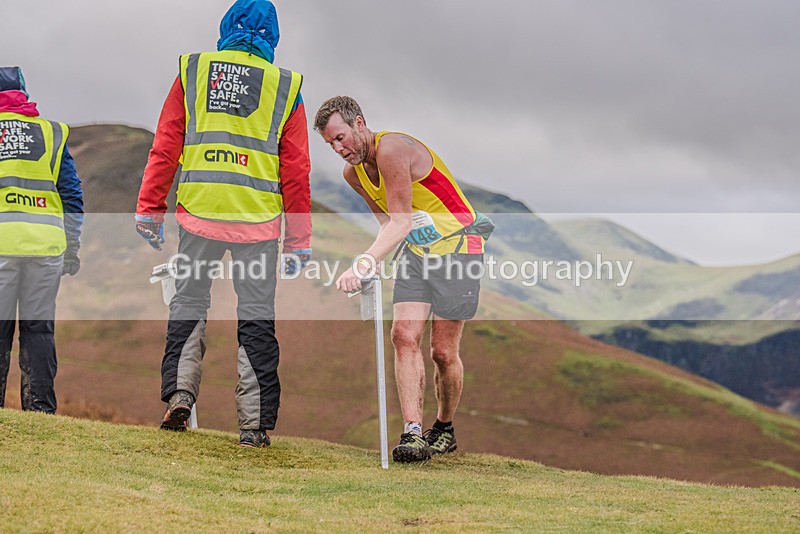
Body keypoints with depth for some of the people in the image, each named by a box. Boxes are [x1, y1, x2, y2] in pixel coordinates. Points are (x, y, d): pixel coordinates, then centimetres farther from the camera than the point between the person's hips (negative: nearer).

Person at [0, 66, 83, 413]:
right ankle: (40, 406, 5)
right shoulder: (52, 133, 12)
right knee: (39, 327, 7)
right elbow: (73, 198, 11)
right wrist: (72, 250, 16)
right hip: (46, 244, 2)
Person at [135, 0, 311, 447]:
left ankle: (180, 391, -2)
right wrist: (299, 240, 8)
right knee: (256, 316, 5)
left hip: (199, 210, 0)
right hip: (258, 220, 0)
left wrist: (150, 210, 8)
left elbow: (165, 148, 4)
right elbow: (296, 172, 5)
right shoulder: (286, 87, 6)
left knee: (189, 302, 15)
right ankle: (256, 423, 3)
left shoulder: (193, 72, 7)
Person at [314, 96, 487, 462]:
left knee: (443, 352, -3)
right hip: (416, 253, 7)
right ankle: (413, 432, -17)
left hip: (458, 248, -7)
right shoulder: (353, 174, 3)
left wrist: (363, 264, -40)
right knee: (404, 336, -12)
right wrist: (371, 266, 0)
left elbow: (402, 222, -30)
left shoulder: (392, 149, -24)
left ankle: (445, 429, 19)